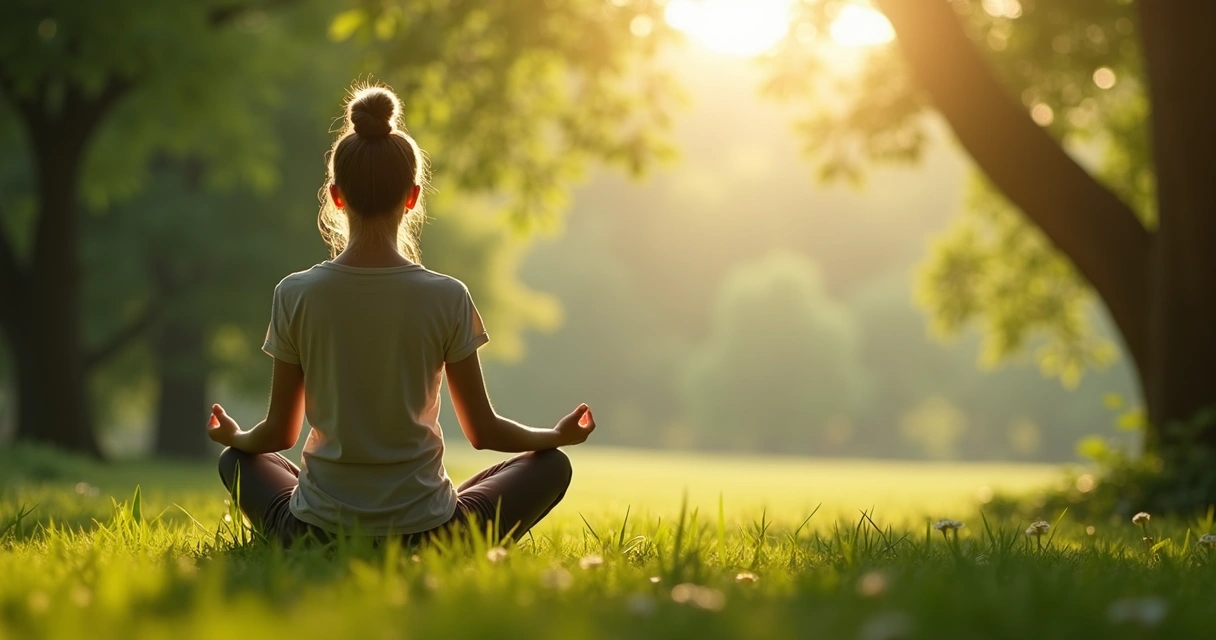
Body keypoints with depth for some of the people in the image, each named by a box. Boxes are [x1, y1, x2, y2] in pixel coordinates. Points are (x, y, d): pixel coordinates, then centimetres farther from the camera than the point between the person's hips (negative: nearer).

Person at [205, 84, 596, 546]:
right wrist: (559, 436, 20)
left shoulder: (296, 295, -7)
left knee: (237, 460, 33)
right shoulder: (447, 299, -10)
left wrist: (233, 437, 27)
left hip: (314, 536, 1)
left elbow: (278, 434, 3)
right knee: (551, 466, 21)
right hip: (424, 535, -1)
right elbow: (484, 431, 0)